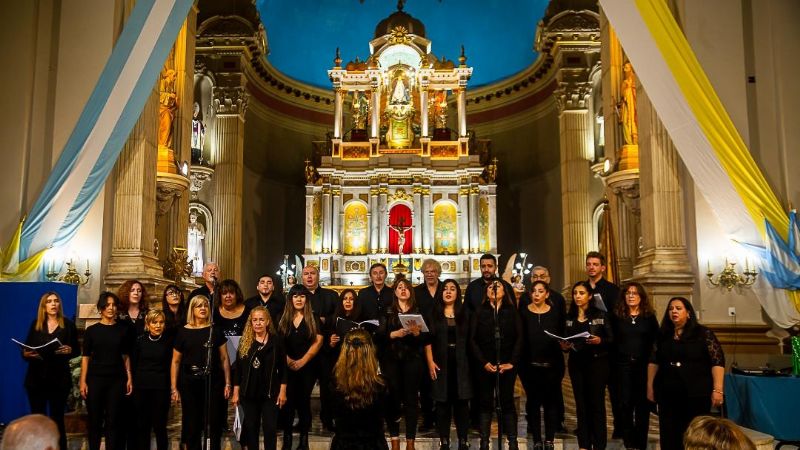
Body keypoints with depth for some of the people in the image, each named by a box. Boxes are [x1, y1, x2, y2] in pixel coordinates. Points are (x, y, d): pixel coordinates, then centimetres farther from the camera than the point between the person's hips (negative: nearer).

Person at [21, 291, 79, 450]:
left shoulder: (68, 325, 3)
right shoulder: (35, 324, 8)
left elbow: (77, 351, 4)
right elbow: (26, 349, 10)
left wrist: (69, 350, -17)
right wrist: (26, 354, -12)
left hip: (59, 378, -2)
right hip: (36, 378, 2)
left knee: (57, 418, 3)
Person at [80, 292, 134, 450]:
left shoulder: (124, 329, 4)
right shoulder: (91, 330, 1)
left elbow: (126, 356, 7)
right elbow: (86, 357, 1)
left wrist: (129, 378, 1)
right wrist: (83, 381, -5)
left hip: (117, 380, 0)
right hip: (95, 379, 0)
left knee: (113, 421, 4)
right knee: (95, 420, 6)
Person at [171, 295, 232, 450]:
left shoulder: (215, 331, 3)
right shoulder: (183, 332, 2)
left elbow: (224, 358, 4)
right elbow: (176, 362, 4)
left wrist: (227, 383, -1)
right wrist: (174, 388, -1)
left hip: (213, 383, 0)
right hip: (190, 384, 0)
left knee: (214, 424, 3)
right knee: (192, 425, 8)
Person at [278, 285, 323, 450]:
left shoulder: (313, 319, 2)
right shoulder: (283, 318, 7)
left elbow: (318, 341, -6)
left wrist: (302, 361, -13)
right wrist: (286, 359, -11)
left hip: (308, 367, -1)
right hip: (287, 367, 1)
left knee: (304, 401, 2)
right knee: (288, 401, -2)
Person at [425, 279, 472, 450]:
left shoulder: (465, 313, 7)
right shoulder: (434, 313, 4)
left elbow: (469, 338, 4)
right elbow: (428, 338, -1)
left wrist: (470, 361, -4)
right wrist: (430, 361, -10)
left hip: (461, 362, 1)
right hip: (441, 362, -1)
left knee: (461, 401, 3)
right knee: (442, 401, 4)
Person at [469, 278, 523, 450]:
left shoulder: (512, 311, 7)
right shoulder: (480, 312, 7)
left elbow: (519, 338, 0)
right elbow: (473, 339, 1)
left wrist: (512, 362, -9)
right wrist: (483, 362, -8)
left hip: (507, 364, 0)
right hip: (485, 365, 0)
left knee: (507, 402, 3)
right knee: (485, 403, 3)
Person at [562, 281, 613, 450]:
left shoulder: (600, 315, -1)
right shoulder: (569, 318, 10)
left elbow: (611, 339, -3)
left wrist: (600, 341, -21)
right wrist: (564, 346, -8)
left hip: (597, 363, -3)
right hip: (576, 364, 4)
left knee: (597, 403, -1)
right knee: (581, 404, 7)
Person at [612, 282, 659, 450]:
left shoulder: (649, 317, 4)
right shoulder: (617, 317, 5)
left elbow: (656, 342, 0)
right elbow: (612, 341, 2)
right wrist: (613, 362, -6)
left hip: (644, 365, 0)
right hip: (623, 365, 0)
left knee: (642, 404, 5)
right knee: (625, 404, 2)